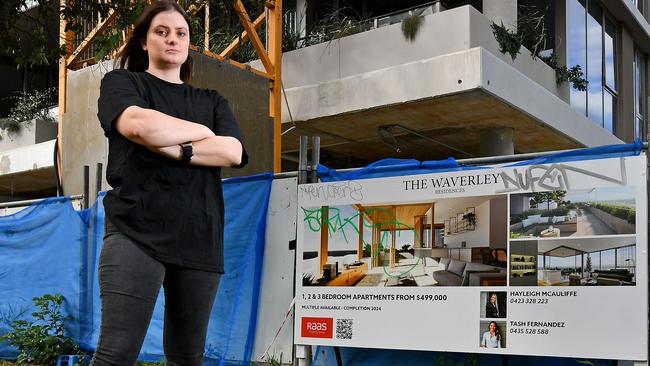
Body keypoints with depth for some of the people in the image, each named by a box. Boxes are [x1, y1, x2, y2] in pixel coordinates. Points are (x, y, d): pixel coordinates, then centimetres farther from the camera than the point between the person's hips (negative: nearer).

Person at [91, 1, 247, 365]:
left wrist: (176, 149, -10)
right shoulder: (121, 82, 12)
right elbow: (139, 124, -11)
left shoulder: (212, 101, 22)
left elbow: (232, 152, 3)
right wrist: (203, 131, 2)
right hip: (137, 231, -4)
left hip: (199, 239, 4)